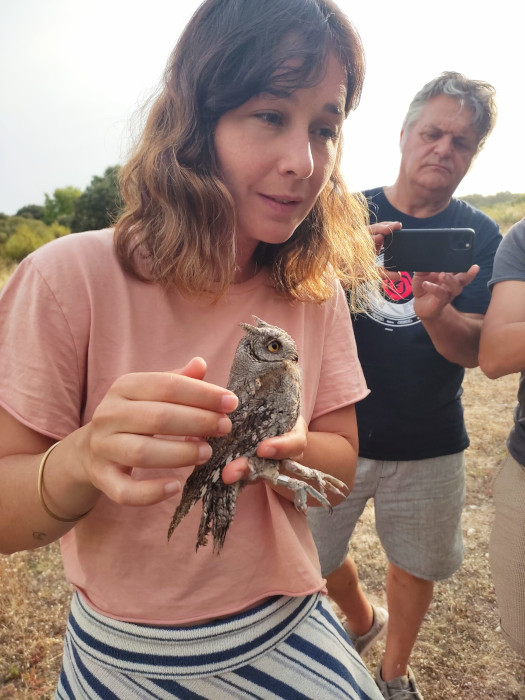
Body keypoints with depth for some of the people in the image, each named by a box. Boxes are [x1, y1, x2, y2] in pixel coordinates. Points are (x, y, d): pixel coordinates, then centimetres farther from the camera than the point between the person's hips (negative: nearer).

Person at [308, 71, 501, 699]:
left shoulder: (480, 238, -1)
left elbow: (477, 351, -7)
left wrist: (436, 314, -30)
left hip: (428, 445, 1)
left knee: (415, 565, 16)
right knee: (316, 558, 15)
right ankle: (362, 621, 50)